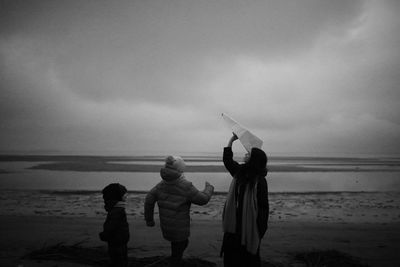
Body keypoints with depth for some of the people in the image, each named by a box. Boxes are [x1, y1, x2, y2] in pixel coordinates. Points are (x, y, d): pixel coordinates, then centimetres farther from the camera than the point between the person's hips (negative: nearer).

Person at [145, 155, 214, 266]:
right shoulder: (186, 186, -22)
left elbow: (149, 200, 1)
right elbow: (203, 199, -13)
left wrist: (149, 219, 14)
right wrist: (209, 188, 8)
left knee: (183, 243, 29)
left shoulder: (162, 184, -3)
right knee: (177, 251, 10)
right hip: (179, 229, -6)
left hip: (165, 227, 7)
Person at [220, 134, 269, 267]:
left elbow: (263, 206, -19)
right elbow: (227, 159, 13)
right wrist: (231, 140, 10)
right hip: (235, 224, 7)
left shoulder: (260, 181, -19)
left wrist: (261, 229, -19)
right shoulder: (239, 172, 1)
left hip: (249, 226, -7)